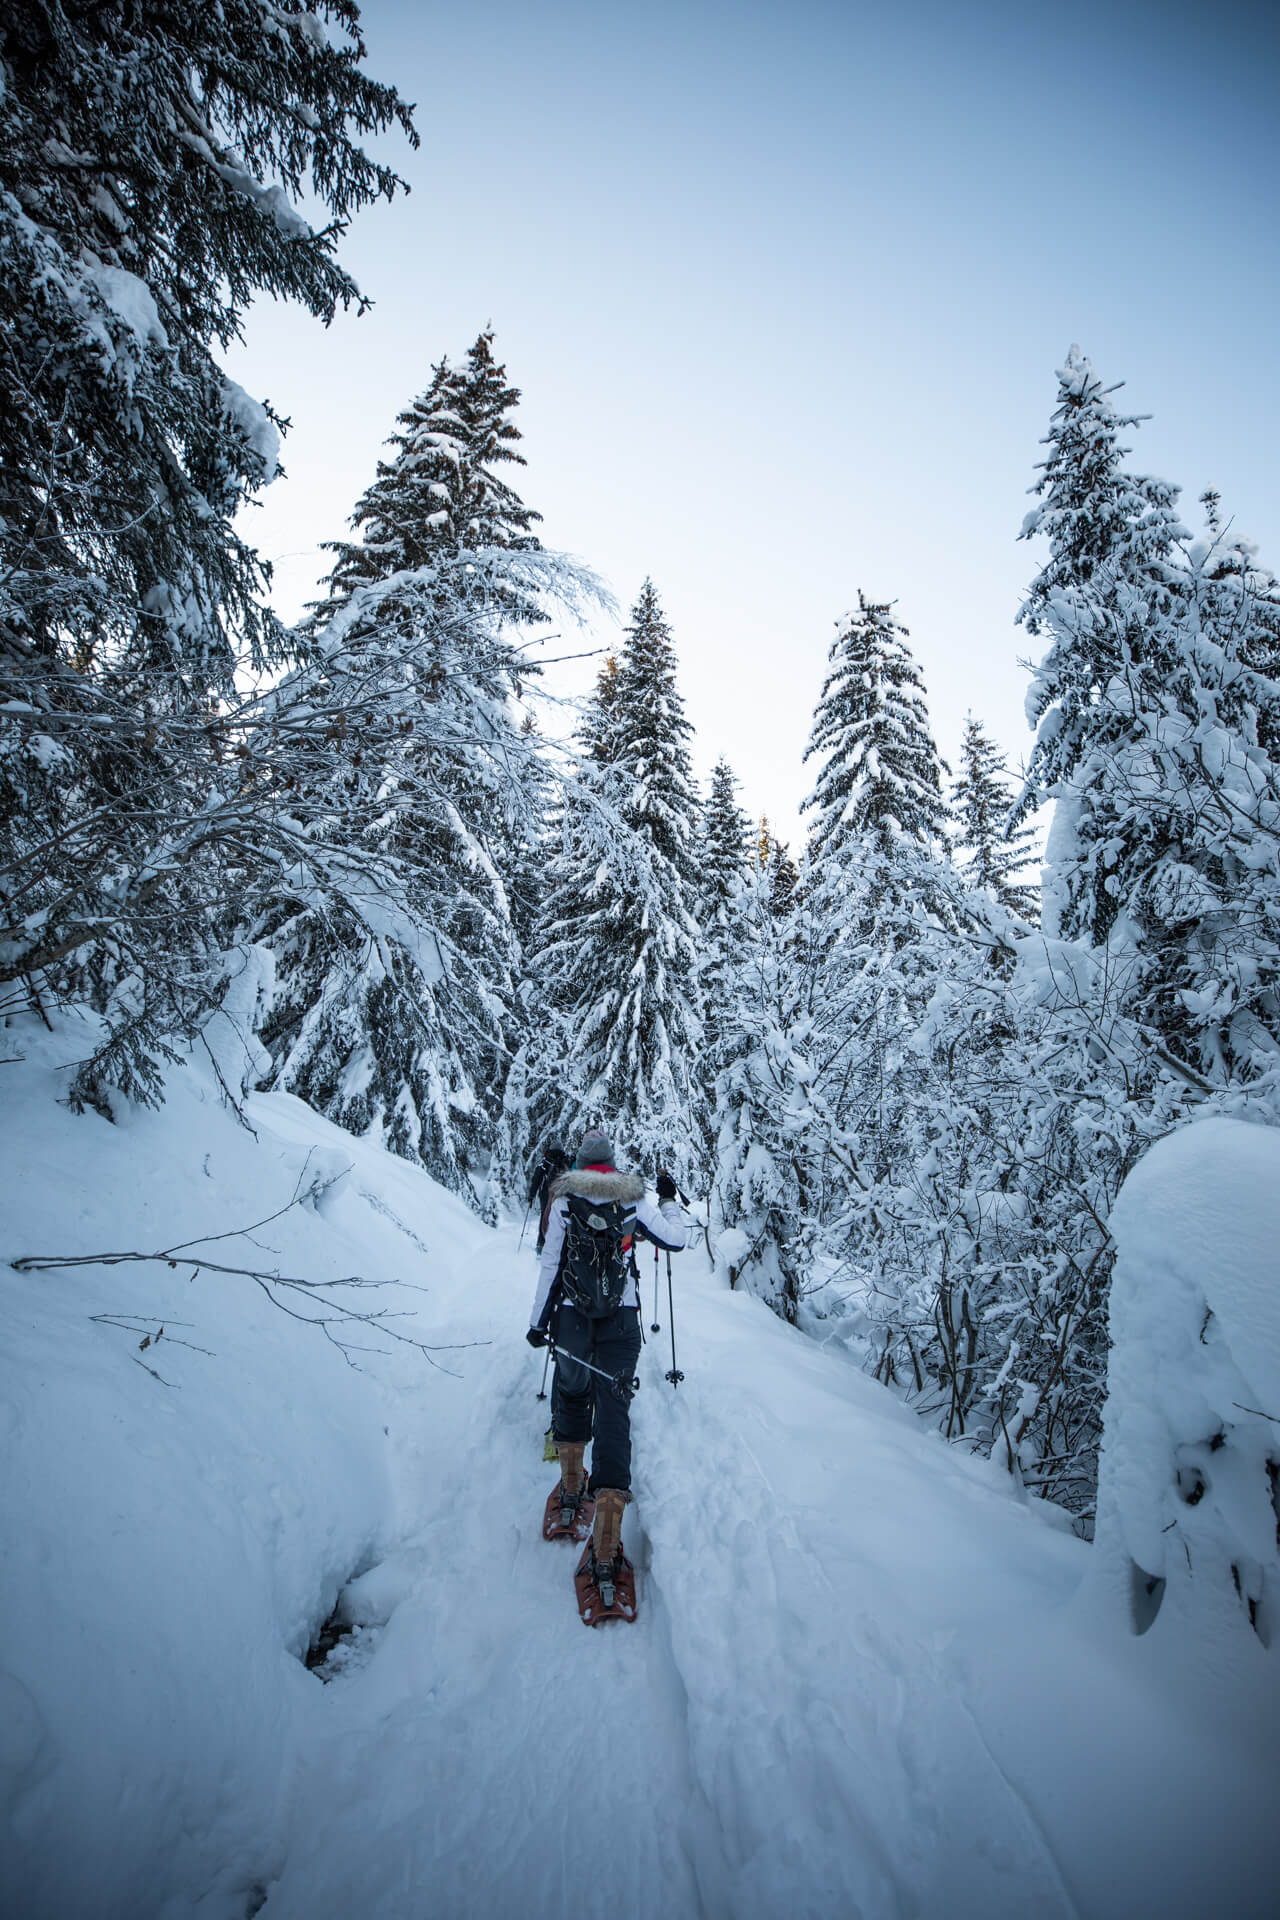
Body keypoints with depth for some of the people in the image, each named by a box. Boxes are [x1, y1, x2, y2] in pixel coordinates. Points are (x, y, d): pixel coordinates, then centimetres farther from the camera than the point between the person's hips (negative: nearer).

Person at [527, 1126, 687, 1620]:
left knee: (570, 1395, 27)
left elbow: (550, 1266, -1)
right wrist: (670, 1199, 22)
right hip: (621, 1320, 0)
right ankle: (605, 1545, -6)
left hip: (572, 1318, 1)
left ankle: (571, 1487, 39)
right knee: (613, 1413, -1)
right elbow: (677, 1239, 6)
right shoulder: (633, 1200, -1)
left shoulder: (564, 1201, -1)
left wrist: (538, 1322, 6)